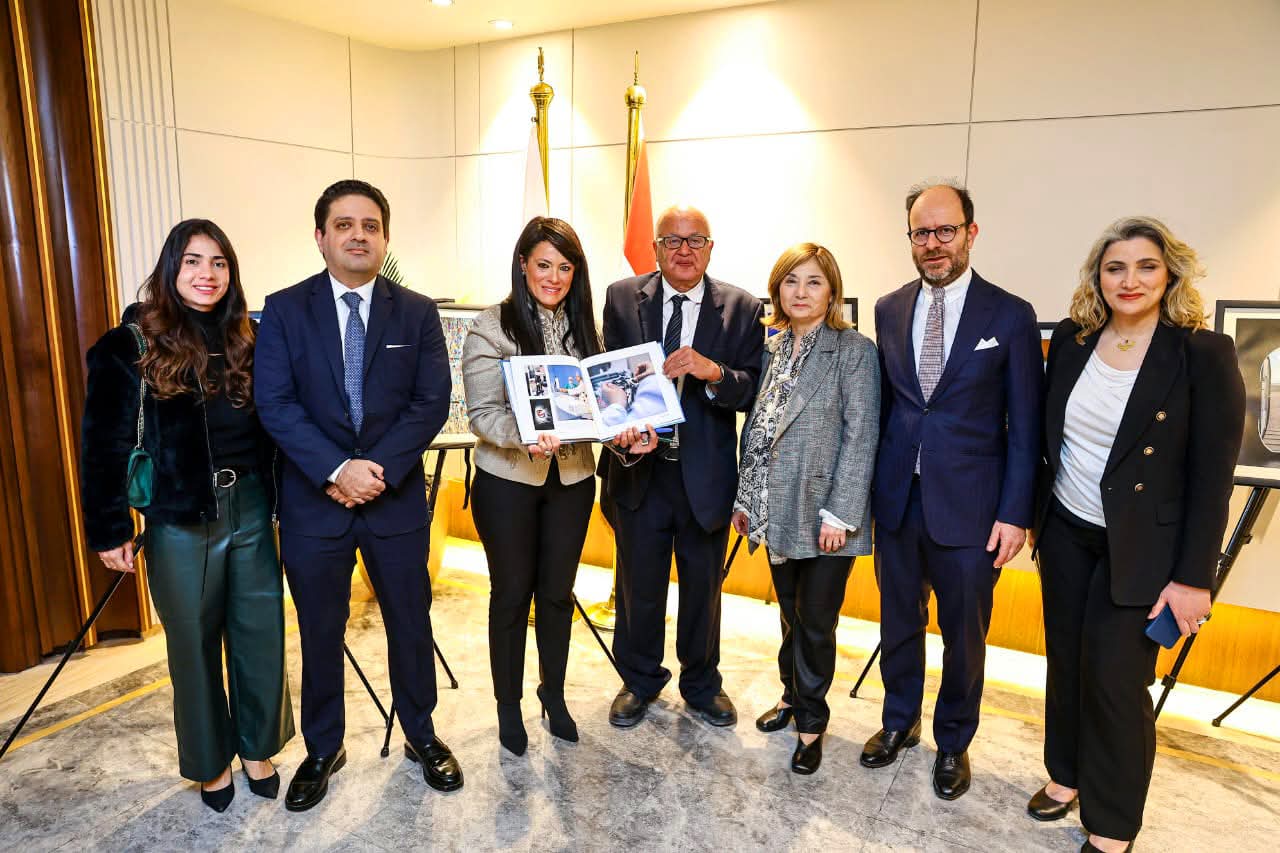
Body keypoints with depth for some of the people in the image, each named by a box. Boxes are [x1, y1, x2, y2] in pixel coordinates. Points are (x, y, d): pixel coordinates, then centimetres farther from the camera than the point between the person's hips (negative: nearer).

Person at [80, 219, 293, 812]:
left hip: (251, 510, 3)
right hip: (180, 520, -3)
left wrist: (282, 500, 3)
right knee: (195, 643, 12)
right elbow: (104, 446, -5)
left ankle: (258, 749, 31)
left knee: (262, 635, 10)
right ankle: (210, 762, 31)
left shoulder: (249, 340, 4)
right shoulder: (130, 347, -6)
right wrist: (110, 531, -6)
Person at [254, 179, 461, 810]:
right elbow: (274, 404, -8)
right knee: (320, 634, 14)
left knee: (411, 625, 14)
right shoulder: (284, 310, 0)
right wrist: (336, 470, -19)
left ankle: (421, 735, 36)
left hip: (397, 498, 1)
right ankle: (323, 749, 36)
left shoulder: (417, 313, 1)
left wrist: (379, 469, -16)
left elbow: (432, 403, -5)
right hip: (313, 503, 0)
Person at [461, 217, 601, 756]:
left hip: (572, 478, 4)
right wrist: (526, 436, -32)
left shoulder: (583, 326, 4)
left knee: (557, 592, 16)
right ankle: (508, 705, 31)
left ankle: (553, 694, 37)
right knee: (512, 594, 11)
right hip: (508, 480, -3)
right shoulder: (493, 327, -10)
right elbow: (482, 413, -14)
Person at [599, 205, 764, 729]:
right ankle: (640, 681, 39)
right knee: (638, 585, 15)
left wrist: (713, 372, -27)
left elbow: (753, 390, -8)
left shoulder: (742, 309, -2)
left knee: (704, 585, 17)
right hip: (639, 468, 0)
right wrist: (626, 429, -22)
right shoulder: (622, 298, 0)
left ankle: (701, 684, 40)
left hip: (706, 472, 0)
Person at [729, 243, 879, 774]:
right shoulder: (773, 349, 9)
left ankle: (810, 723, 24)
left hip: (824, 511, -5)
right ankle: (793, 694, 40)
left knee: (816, 620, 4)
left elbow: (861, 436, -12)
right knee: (791, 611, 18)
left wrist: (840, 514, -16)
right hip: (777, 508, 5)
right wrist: (745, 496, 10)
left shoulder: (855, 351, -8)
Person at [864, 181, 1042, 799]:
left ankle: (953, 742, 34)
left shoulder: (1010, 316, -5)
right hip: (897, 498, 3)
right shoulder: (889, 310, 5)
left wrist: (1015, 513, -8)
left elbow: (1024, 425, -5)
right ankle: (899, 721, 39)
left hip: (968, 504, -3)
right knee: (899, 621, 17)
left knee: (963, 632, 11)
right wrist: (870, 484, 5)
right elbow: (882, 402, 8)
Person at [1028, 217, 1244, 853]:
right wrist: (1033, 514, 10)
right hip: (1066, 534, 4)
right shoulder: (1070, 341, 0)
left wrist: (1193, 577, -13)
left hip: (1141, 548, -4)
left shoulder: (1204, 355, -12)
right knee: (1066, 660, 16)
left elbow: (1213, 477, -12)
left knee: (1115, 680, 2)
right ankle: (1066, 774, 38)